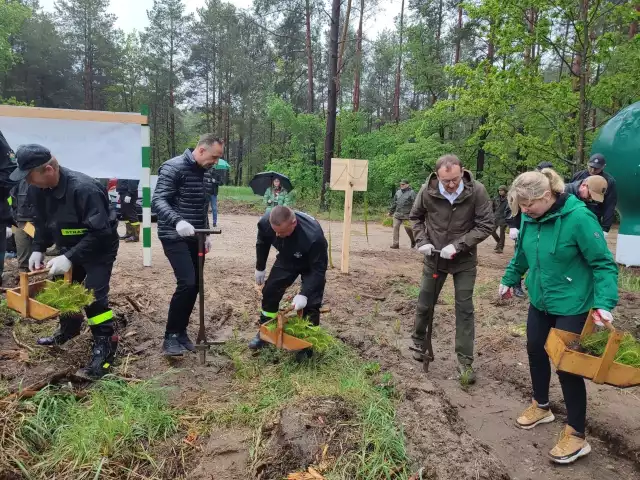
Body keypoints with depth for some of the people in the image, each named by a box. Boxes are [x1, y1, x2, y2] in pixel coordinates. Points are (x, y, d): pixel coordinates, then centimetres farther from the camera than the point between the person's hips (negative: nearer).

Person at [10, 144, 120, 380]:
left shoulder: (84, 188, -33)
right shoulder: (41, 189, -7)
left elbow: (99, 232, -33)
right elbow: (43, 222, 8)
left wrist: (69, 258, -34)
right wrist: (38, 249, -4)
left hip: (100, 247, -8)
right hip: (70, 248, 8)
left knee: (94, 295, -12)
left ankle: (104, 348, -1)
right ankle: (68, 329, 41)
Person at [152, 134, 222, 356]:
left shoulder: (202, 172, 12)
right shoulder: (173, 167, -12)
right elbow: (158, 201, -21)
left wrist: (206, 234, 17)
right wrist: (177, 221, -38)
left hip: (194, 237, 8)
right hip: (175, 237, -8)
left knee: (195, 285, 8)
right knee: (187, 283, -17)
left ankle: (181, 332, 21)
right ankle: (170, 337, -4)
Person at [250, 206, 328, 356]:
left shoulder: (313, 235, -46)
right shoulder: (265, 221, -32)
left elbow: (318, 269, -34)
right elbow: (262, 243, -6)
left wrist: (304, 294, -40)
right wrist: (260, 267, 4)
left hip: (311, 264, -4)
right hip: (286, 259, 4)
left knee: (311, 302, -11)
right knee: (270, 291, 4)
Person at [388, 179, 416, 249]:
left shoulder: (411, 193, -4)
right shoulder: (398, 192, 14)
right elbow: (394, 203, 22)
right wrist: (391, 211, 24)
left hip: (406, 215, -5)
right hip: (397, 214, 5)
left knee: (408, 228, -2)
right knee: (395, 227, -2)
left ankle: (413, 241, 24)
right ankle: (395, 243, 3)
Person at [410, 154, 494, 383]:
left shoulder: (477, 191, -19)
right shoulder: (427, 191, -15)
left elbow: (486, 225, -16)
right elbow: (415, 217, 3)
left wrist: (458, 245, -24)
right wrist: (422, 241, -12)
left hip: (464, 260, -1)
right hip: (434, 258, 1)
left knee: (464, 309, 3)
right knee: (425, 304, 13)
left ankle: (465, 361, 14)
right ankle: (419, 342, 39)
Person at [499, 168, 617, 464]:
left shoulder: (578, 217, -24)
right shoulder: (530, 219, -5)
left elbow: (604, 264, -19)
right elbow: (521, 255, 14)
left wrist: (604, 303, -27)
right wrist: (509, 280, 22)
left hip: (572, 307, -7)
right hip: (540, 302, 7)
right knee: (535, 351, 18)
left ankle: (576, 435, 19)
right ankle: (541, 406, 42)